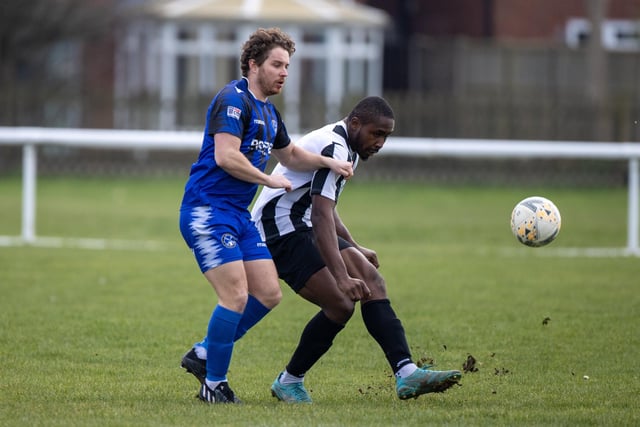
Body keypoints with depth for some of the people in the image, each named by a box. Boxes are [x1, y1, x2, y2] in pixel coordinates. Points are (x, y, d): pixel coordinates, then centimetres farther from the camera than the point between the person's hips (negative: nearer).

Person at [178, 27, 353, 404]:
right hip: (208, 211, -10)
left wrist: (328, 162, 18)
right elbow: (226, 156, -23)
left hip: (239, 216, 10)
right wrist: (270, 180, -12)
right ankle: (213, 384, -4)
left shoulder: (268, 112, 18)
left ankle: (203, 355, 16)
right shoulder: (233, 100, -12)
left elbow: (290, 154, 35)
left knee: (269, 293, 4)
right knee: (236, 295, -15)